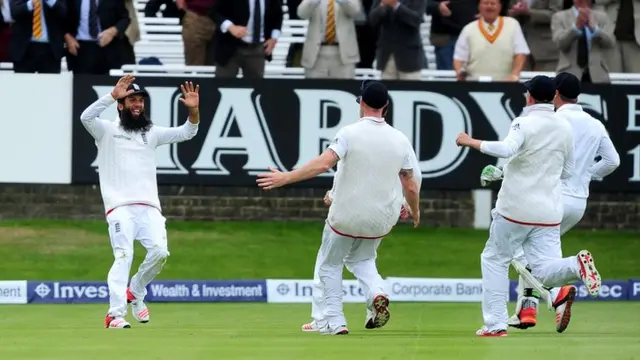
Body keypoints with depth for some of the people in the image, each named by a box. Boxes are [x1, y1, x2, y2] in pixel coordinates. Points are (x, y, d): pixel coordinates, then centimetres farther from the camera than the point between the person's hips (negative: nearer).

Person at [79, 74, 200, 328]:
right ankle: (115, 314, -22)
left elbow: (186, 133, 10)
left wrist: (193, 111, -10)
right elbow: (86, 117, -13)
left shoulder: (151, 133, 19)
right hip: (120, 207, -4)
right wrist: (113, 96, -24)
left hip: (149, 207, 4)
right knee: (123, 256, -18)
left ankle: (135, 293, 11)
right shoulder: (107, 130, 7)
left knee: (159, 252, -15)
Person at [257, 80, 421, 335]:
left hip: (346, 216, -4)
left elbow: (323, 164, -26)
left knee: (329, 265, 17)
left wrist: (285, 178, -25)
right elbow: (410, 186, 1)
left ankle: (332, 322, 10)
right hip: (382, 219, 4)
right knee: (362, 259, 28)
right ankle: (377, 294, 0)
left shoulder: (350, 133, -14)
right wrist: (415, 212, 20)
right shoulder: (400, 140, -3)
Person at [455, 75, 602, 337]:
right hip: (549, 213, 4)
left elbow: (507, 149, -30)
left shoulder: (525, 123, -10)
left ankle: (496, 323, 7)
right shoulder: (565, 128, 9)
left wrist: (471, 142, -21)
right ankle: (576, 265, -30)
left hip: (515, 208, -4)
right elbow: (567, 171, 17)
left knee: (494, 259, 13)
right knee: (543, 270, 1)